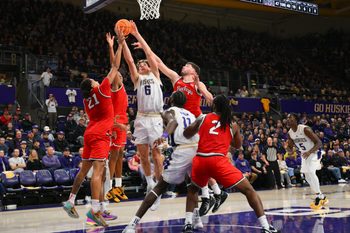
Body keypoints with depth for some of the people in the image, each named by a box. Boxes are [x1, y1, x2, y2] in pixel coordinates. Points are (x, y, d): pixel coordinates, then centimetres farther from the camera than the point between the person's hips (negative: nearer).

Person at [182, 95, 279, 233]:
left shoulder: (202, 118, 17)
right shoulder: (233, 125, 16)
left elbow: (186, 135, 21)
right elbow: (238, 146, 28)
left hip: (200, 160, 2)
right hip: (218, 161, -2)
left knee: (193, 189, 31)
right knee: (249, 190, 5)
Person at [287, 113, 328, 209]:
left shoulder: (305, 129, -27)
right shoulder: (290, 133, -4)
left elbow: (319, 143, -26)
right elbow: (290, 148, 9)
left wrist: (309, 152, -40)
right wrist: (288, 149, -17)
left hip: (314, 153, -8)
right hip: (304, 154, 8)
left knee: (311, 172, -24)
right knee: (308, 176, 9)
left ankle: (318, 197, -13)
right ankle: (321, 197, 24)